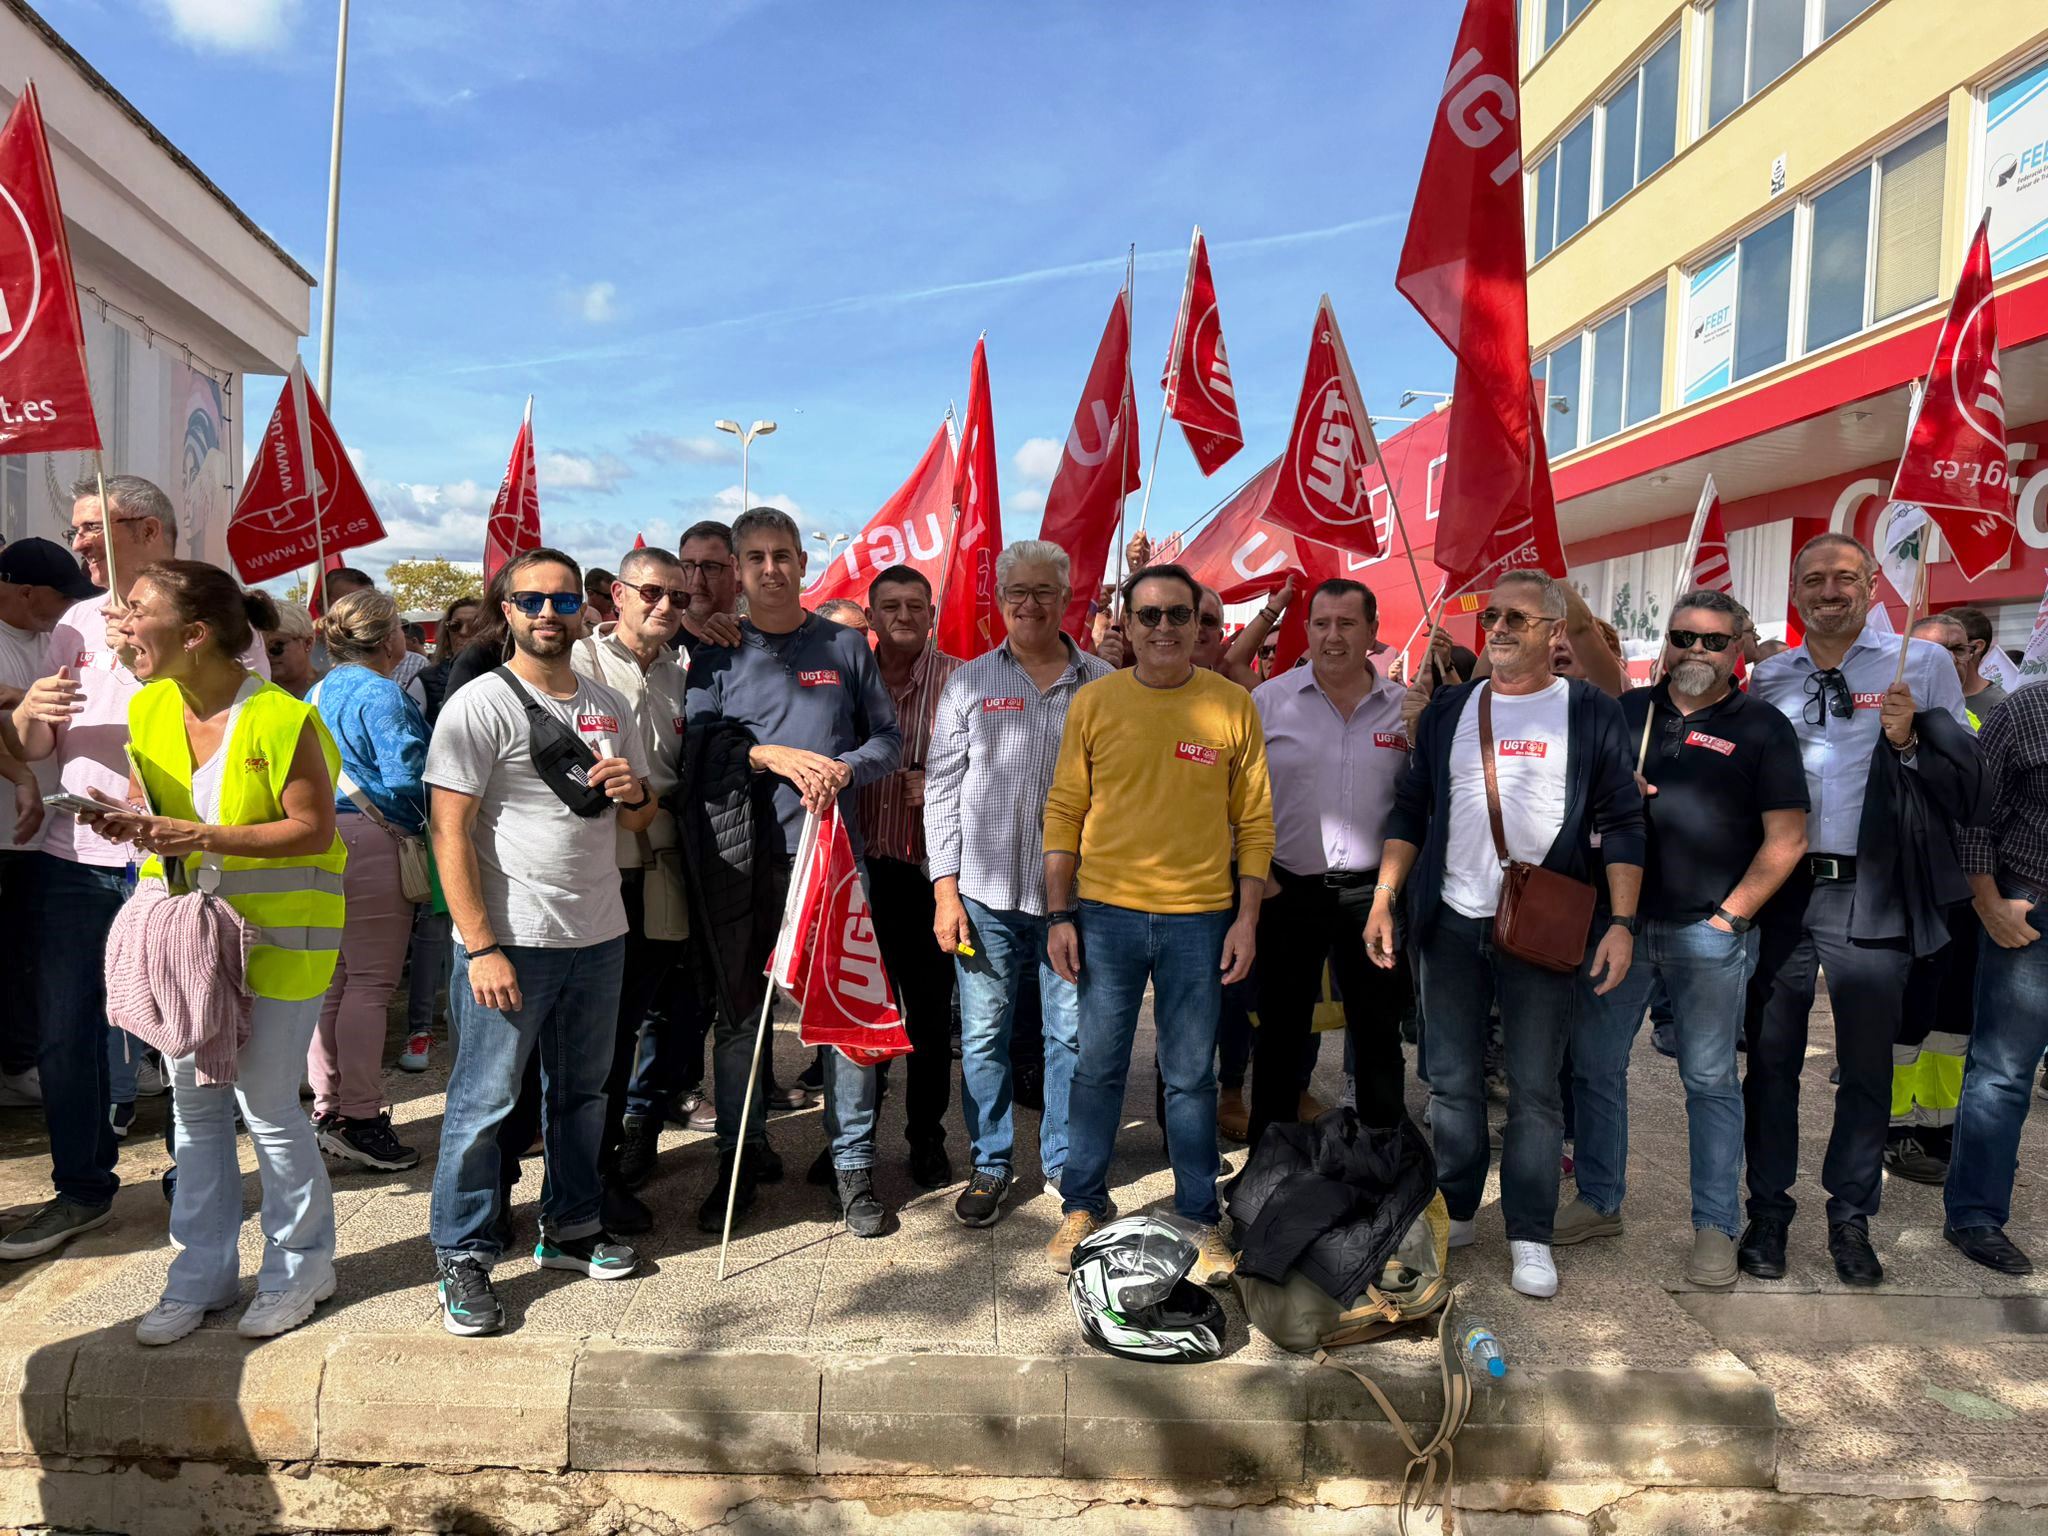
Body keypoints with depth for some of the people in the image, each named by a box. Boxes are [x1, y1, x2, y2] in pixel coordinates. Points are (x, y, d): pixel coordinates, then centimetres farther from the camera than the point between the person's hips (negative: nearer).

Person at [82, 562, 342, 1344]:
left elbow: (313, 829, -18)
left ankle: (300, 1265, 22)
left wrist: (204, 836, -25)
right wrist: (131, 821, -8)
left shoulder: (280, 719, -20)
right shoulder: (149, 710, 2)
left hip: (277, 931, -7)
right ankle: (203, 1273, 30)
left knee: (265, 1104, 1)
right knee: (194, 1100, 14)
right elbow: (155, 802, 14)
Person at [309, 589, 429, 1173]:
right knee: (371, 981, -4)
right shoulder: (381, 694, -12)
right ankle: (360, 1119, -1)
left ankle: (327, 1109, 22)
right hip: (373, 840, -9)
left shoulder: (319, 693, 17)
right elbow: (406, 774, -19)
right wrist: (432, 817, -5)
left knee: (334, 978, 14)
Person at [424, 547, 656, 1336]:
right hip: (510, 942, -6)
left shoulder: (607, 705, 11)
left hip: (598, 937, 6)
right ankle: (463, 1256, 17)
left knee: (582, 1092, 16)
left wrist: (632, 793, -7)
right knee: (484, 1101, 2)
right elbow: (450, 834, -12)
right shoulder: (478, 705, -7)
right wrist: (481, 948, -17)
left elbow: (640, 818, 18)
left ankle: (570, 1226, 32)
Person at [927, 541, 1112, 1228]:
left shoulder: (1102, 683, 4)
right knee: (984, 1035, 7)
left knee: (1073, 1032, 8)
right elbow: (942, 788, 4)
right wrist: (945, 889, -2)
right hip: (986, 891, 0)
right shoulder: (970, 682, 5)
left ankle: (1066, 1163, 25)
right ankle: (990, 1164, 24)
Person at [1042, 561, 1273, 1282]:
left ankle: (1199, 1219, 23)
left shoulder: (1232, 706, 1)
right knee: (1098, 1067, 9)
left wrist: (1247, 919, -2)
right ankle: (1083, 1207, 26)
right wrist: (1060, 914, -1)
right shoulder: (1093, 702, 1)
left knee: (1191, 1077, 9)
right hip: (1105, 912, 1)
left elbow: (1254, 821, 3)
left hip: (1199, 916, 0)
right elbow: (1064, 811, 3)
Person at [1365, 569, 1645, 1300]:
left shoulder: (1591, 712, 0)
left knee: (1535, 1089, 4)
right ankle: (1452, 1211, 24)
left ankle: (1530, 1236, 15)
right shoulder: (1448, 709, 8)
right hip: (1451, 924, 3)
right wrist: (1383, 901, 1)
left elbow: (1622, 823, -2)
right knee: (1452, 1081, 9)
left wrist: (1621, 921, -11)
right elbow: (1410, 810, 9)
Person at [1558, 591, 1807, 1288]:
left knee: (1710, 1081, 6)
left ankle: (1715, 1227, 17)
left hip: (1708, 934, -3)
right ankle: (1599, 1202, 24)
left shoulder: (1760, 726, 0)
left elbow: (1787, 839, -4)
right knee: (1594, 1066, 9)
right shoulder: (1626, 710, 10)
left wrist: (1731, 915, -9)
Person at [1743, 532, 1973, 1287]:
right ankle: (1768, 1212, 20)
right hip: (1778, 893, 2)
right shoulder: (1768, 676, 9)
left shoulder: (1922, 664, 0)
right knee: (1771, 1059, 8)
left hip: (1870, 898, -2)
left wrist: (1911, 743, -21)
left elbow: (1967, 782, -5)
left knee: (1867, 1067, 9)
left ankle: (1851, 1218, 24)